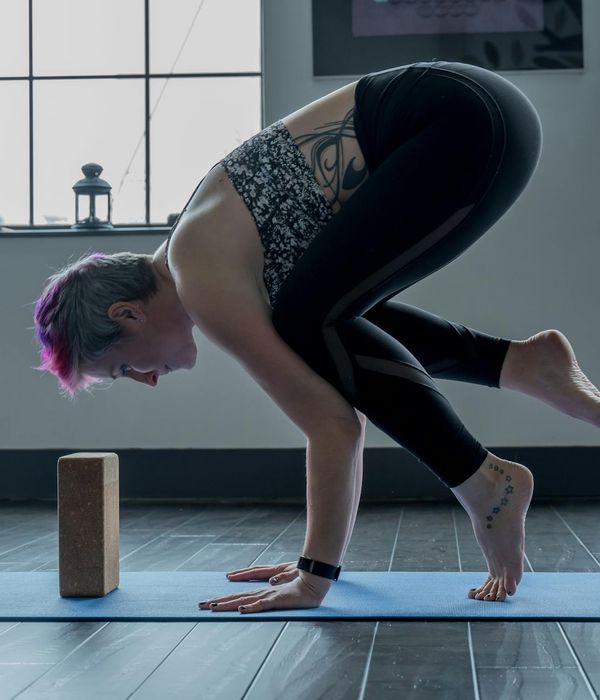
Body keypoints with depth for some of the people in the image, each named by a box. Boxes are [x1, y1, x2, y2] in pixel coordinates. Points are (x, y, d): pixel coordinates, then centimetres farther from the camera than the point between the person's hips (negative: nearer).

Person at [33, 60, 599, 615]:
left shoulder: (203, 281, -13)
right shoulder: (202, 260, 14)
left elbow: (333, 424, -14)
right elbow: (341, 396, 17)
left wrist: (315, 578, -6)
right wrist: (321, 560, 20)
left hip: (466, 125, -10)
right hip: (458, 121, 10)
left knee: (308, 322, -11)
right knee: (336, 320, 17)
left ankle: (486, 483, -3)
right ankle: (520, 365, 12)